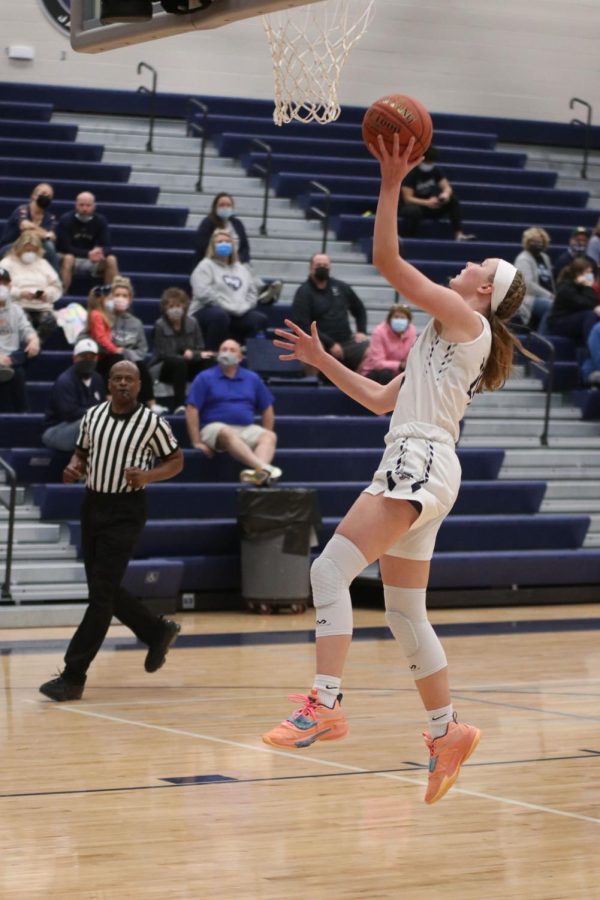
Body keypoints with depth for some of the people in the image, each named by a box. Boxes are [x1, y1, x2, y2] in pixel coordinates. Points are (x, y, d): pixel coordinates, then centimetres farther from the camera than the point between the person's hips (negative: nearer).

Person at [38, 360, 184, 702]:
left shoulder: (152, 422, -7)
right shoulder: (93, 416, 5)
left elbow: (176, 461, 1)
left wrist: (148, 476, -17)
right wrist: (73, 469, -5)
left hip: (126, 510, -6)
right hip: (94, 504, 6)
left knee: (102, 592, -9)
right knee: (103, 589, 12)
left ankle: (73, 676, -8)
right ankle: (158, 631, 36)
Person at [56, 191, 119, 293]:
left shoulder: (100, 220, -5)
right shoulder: (66, 220, -15)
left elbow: (106, 247, -10)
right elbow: (65, 247, -21)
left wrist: (100, 252, -36)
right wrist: (88, 254, -34)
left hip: (92, 260, 3)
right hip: (71, 258, -3)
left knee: (111, 259, -23)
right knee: (67, 258, -37)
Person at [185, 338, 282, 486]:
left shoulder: (252, 379, 16)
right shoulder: (205, 378, 6)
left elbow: (267, 409, 20)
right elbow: (192, 410, -2)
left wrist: (264, 438, 8)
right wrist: (197, 442, -11)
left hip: (247, 429, 3)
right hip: (215, 429, -3)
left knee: (270, 436, -26)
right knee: (227, 433, -38)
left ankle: (259, 472, -57)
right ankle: (265, 468, -59)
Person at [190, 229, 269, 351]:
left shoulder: (241, 269, 23)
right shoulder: (206, 266, 3)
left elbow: (252, 293, 15)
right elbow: (204, 293, -13)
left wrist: (242, 307, -8)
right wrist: (230, 307, -17)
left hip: (238, 314, 6)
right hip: (206, 311, -6)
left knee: (260, 319, -18)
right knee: (219, 315, -40)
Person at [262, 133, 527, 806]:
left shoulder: (465, 320, -3)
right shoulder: (449, 338, 26)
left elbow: (387, 262, -12)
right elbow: (381, 399, 28)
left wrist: (391, 184, -9)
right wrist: (322, 360, 24)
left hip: (420, 463, -10)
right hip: (411, 468, 10)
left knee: (330, 568, -21)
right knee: (404, 613, 11)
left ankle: (325, 706, -28)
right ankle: (447, 733, 15)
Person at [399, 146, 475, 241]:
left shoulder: (436, 170, -2)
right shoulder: (411, 173, -19)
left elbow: (447, 187, -5)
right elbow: (407, 198, -23)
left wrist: (446, 194, -31)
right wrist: (427, 203, -39)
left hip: (430, 205, 6)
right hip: (413, 205, -6)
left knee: (453, 199, -17)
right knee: (414, 211, -42)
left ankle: (459, 234, -24)